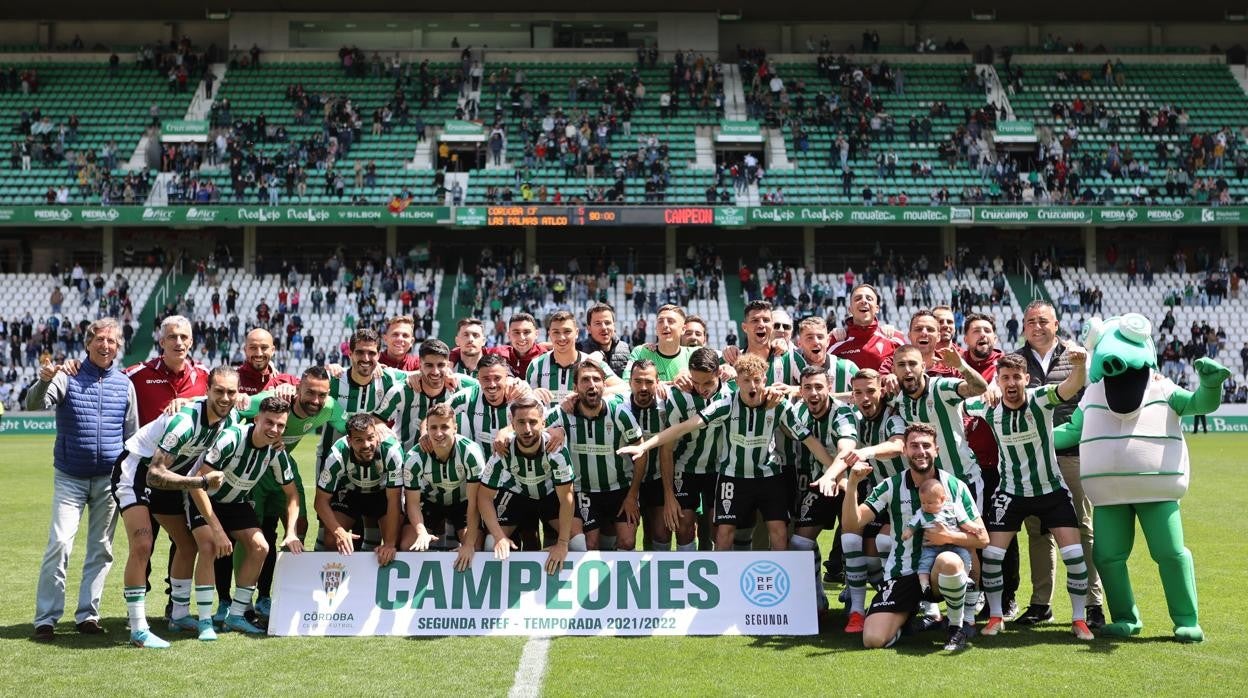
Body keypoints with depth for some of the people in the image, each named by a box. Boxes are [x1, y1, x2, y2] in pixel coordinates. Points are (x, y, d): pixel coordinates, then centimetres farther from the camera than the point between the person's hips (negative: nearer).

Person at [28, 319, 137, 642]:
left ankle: (87, 614, 17)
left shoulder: (124, 384, 6)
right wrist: (43, 382, -41)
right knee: (59, 544, -11)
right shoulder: (67, 376, -2)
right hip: (70, 477, -3)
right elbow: (34, 404, -20)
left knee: (101, 549, 7)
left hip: (110, 478, 3)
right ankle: (45, 618, -1)